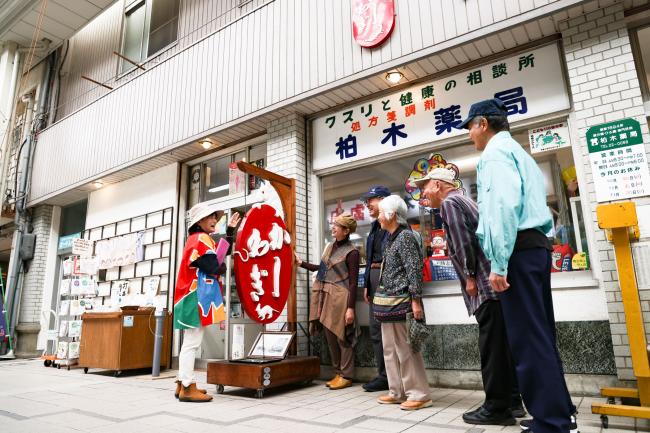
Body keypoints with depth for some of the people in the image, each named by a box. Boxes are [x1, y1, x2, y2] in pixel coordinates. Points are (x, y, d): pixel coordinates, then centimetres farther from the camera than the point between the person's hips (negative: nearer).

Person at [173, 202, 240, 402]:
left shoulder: (199, 239, 21)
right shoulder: (201, 239, -11)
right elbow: (213, 267, -21)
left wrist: (230, 229, 20)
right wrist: (223, 267, 1)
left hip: (195, 297, 11)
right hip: (197, 297, -11)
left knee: (190, 342, 13)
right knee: (192, 342, -9)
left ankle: (183, 384, 19)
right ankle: (188, 388, -5)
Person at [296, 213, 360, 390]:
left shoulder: (351, 252, -10)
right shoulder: (330, 246, 13)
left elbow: (353, 282, -12)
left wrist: (350, 307, -15)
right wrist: (301, 263, 27)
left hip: (339, 297, -8)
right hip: (324, 296, 8)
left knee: (342, 336, 0)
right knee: (330, 336, 12)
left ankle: (346, 376, 11)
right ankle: (338, 373, 24)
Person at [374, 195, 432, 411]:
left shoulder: (405, 236, -11)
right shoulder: (392, 238, 15)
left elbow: (414, 270, -17)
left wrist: (415, 300, -21)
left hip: (400, 302, -10)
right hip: (388, 303, 10)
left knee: (406, 349, -2)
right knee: (391, 349, 14)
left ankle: (419, 394, 9)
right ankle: (398, 392, 24)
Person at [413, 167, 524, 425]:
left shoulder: (448, 202, -5)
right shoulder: (463, 200, 24)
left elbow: (463, 242, -16)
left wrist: (470, 277, -11)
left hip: (485, 283, -10)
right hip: (493, 280, 10)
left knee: (492, 346, -5)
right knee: (501, 343, 13)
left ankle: (496, 407, 3)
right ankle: (511, 401, 20)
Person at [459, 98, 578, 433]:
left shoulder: (495, 152, -5)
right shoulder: (518, 152, 26)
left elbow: (504, 204, -19)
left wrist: (498, 263, -21)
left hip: (518, 250, -10)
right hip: (535, 245, 10)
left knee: (527, 339, -6)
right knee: (539, 334, 13)